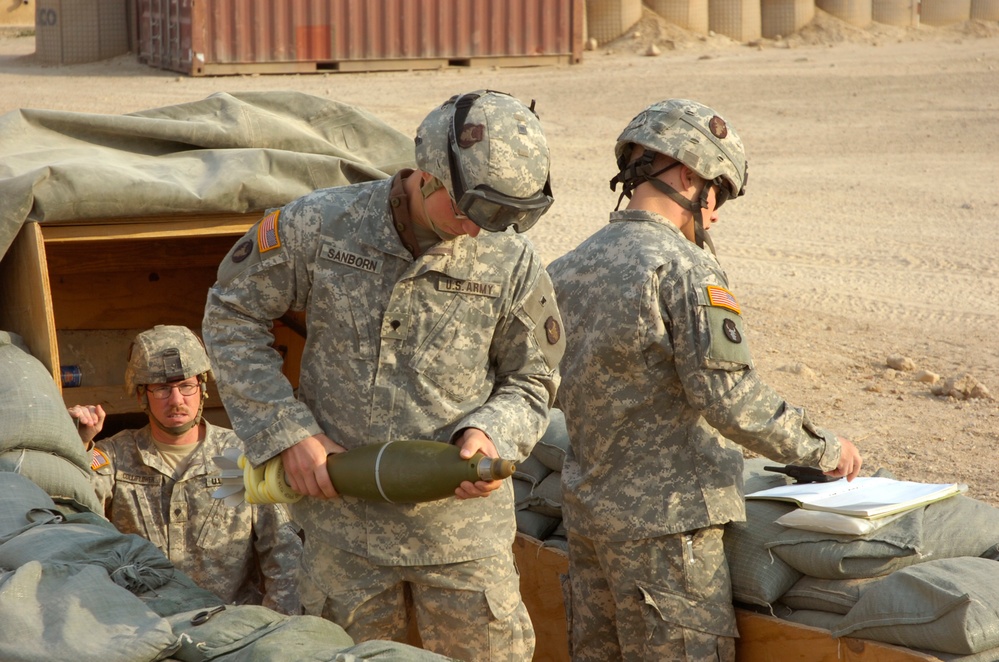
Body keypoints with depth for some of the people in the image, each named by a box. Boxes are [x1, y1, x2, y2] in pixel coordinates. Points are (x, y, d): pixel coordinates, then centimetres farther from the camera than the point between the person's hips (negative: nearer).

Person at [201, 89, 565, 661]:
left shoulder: (514, 265, -6)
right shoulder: (318, 225, -8)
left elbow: (531, 382, 6)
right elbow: (232, 316, 1)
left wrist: (492, 433, -17)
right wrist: (288, 432, -7)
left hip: (463, 530, 0)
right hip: (344, 523, 0)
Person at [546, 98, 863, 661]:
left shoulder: (566, 270, 9)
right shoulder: (682, 268, -15)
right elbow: (732, 399, -21)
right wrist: (824, 449, -9)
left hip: (586, 511, 8)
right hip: (664, 520, -8)